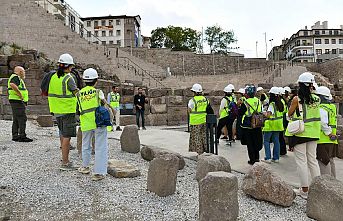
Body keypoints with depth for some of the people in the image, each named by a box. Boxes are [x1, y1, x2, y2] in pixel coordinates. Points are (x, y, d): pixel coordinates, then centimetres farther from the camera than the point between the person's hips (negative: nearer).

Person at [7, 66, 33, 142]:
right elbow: (12, 85, -32)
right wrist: (20, 94, -25)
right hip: (18, 101, -11)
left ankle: (15, 136, 15)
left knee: (16, 120, 11)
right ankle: (22, 136, -11)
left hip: (15, 102, 11)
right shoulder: (16, 77, -11)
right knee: (22, 119, -11)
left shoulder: (15, 78, 22)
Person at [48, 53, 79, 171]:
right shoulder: (68, 78, -16)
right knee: (67, 136, -3)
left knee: (63, 134, 19)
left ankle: (65, 159, 30)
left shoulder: (53, 77, 6)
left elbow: (49, 93, 11)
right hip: (68, 110, -8)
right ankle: (65, 163, 1)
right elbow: (77, 93, -14)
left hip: (57, 110, 8)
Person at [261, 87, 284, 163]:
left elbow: (268, 115, -26)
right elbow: (282, 113, 15)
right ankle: (276, 158, 18)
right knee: (276, 141, 12)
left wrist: (264, 113, -8)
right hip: (278, 124, 7)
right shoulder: (280, 104, 6)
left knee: (266, 141, 2)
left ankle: (268, 158, -1)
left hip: (270, 125, -7)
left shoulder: (272, 104, -17)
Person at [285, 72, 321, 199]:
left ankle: (305, 190, 11)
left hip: (299, 132, -5)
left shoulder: (297, 99, -14)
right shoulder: (316, 99, -1)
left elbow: (289, 114, -2)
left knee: (301, 161, 3)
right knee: (313, 160, 15)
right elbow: (315, 114, 13)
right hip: (313, 133, 5)